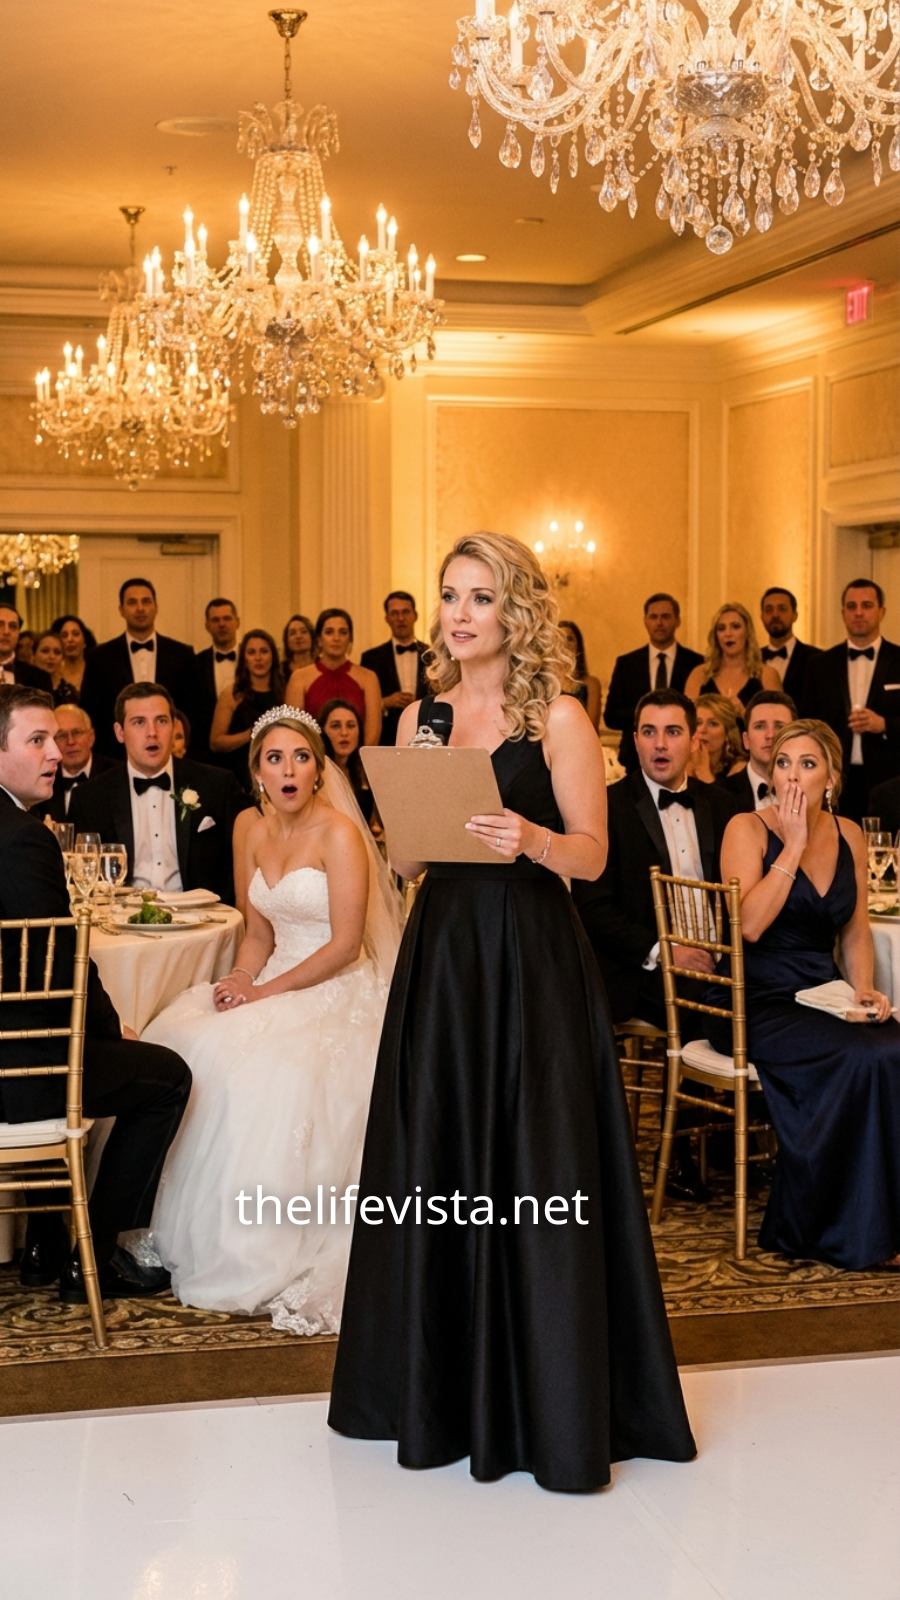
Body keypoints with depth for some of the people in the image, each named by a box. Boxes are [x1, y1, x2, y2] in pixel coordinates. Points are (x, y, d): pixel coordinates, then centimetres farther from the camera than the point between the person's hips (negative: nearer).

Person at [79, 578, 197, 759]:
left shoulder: (182, 655, 4)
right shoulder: (101, 657, 2)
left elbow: (193, 711, 5)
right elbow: (90, 715, 3)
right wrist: (102, 759, -3)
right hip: (116, 760, 0)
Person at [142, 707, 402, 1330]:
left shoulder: (339, 834, -12)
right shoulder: (257, 835, 10)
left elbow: (345, 945, -15)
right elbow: (260, 934, 15)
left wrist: (267, 992, -16)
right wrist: (241, 979, -6)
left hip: (339, 993, -7)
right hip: (276, 983, 7)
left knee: (252, 1065, -31)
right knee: (177, 1041, -15)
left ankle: (264, 1255, -16)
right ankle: (187, 1231, -6)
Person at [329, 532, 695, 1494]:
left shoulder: (558, 719, -3)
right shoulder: (421, 718, 11)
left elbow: (593, 854, -6)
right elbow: (407, 862, 13)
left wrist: (533, 840, -25)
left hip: (533, 962, -5)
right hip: (440, 955, 5)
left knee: (535, 1173, -3)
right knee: (437, 1166, 8)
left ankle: (550, 1398, 8)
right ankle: (443, 1387, 22)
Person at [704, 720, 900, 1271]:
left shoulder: (849, 836, 11)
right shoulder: (749, 829, -4)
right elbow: (750, 924, -18)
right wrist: (793, 846, -16)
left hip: (823, 996, 5)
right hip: (757, 1003, -5)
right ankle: (844, 1232, -15)